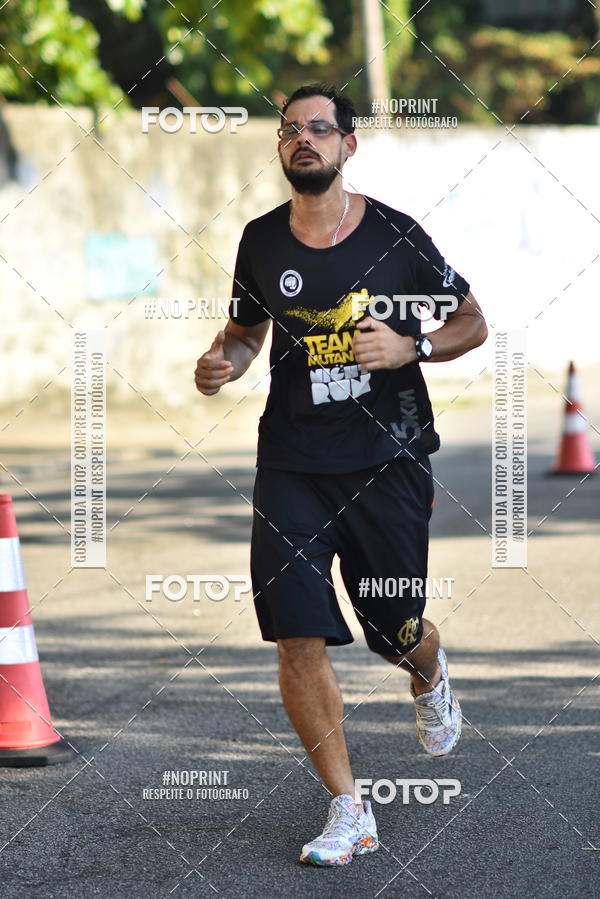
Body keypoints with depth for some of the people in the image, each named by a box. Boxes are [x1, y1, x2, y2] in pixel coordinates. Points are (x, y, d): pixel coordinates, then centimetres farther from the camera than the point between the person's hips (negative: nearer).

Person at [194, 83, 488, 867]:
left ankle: (430, 678, 48)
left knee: (398, 635, 8)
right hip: (292, 463, 2)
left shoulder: (395, 235, -5)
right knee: (298, 638, -9)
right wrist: (222, 363, -3)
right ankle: (348, 810, 2)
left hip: (388, 460, -2)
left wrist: (409, 347, -14)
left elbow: (472, 322, 5)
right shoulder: (261, 240, 3)